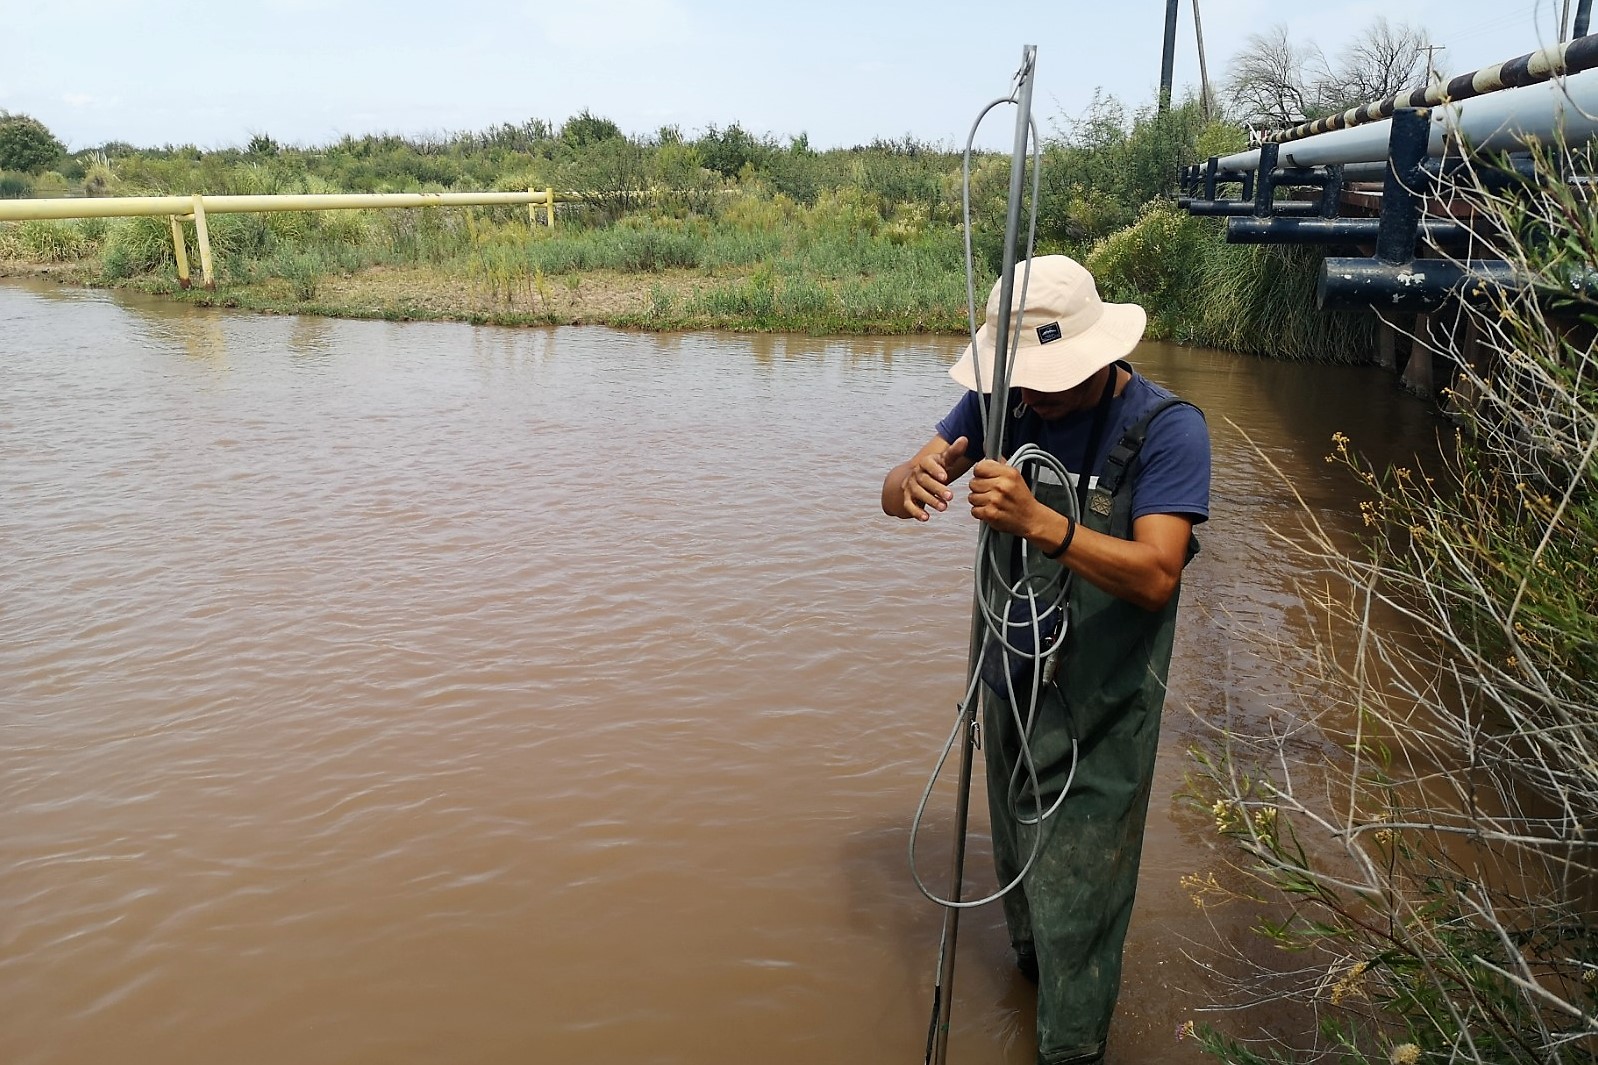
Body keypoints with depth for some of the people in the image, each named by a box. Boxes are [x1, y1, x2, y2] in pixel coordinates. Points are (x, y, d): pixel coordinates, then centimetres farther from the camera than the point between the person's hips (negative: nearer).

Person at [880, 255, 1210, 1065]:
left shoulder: (1165, 427, -20)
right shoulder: (1002, 400, -6)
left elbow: (1156, 575, -30)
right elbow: (893, 490, -11)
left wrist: (1039, 521, -45)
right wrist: (911, 482, -37)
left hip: (1101, 707, -5)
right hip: (1011, 680, 5)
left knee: (1077, 898, 3)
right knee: (1017, 861, 25)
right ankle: (1029, 965, 53)